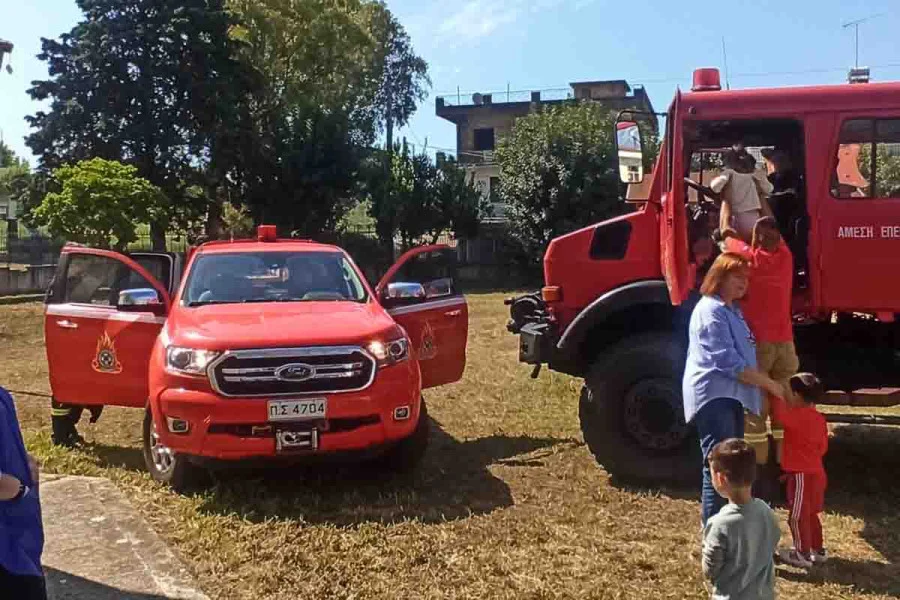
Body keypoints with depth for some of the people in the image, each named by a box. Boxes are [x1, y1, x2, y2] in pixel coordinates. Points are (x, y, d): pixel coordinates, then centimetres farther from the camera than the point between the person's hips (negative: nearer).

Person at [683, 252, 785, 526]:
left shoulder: (732, 310, 19)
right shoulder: (711, 311, -13)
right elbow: (728, 362, -20)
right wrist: (769, 383, -14)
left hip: (730, 397, 11)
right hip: (714, 396, -11)